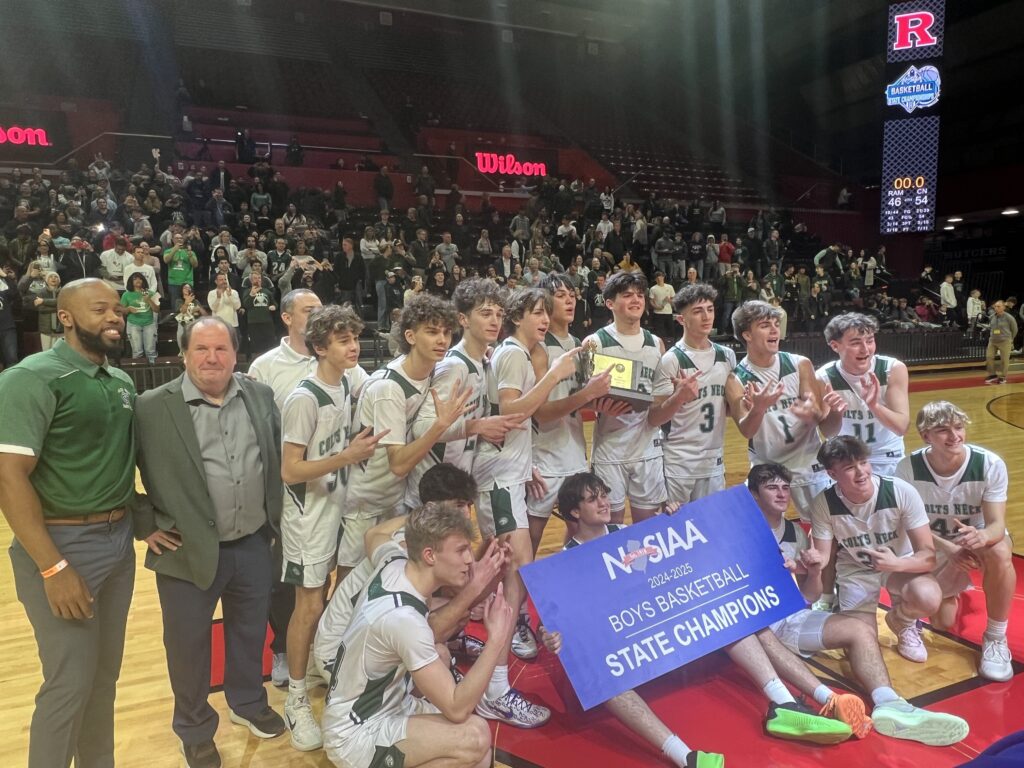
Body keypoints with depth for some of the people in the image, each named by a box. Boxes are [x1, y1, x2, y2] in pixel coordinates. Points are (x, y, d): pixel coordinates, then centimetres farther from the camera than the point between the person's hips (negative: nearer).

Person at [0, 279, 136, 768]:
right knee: (70, 683, 1)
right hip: (65, 543, -6)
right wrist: (53, 568, -21)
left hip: (120, 539, 7)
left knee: (106, 674, 17)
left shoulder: (122, 382, 8)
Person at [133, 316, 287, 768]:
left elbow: (278, 456, 11)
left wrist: (275, 513, 8)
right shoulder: (153, 407, -13)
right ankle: (195, 730, 37)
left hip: (254, 544, 4)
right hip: (188, 551, -3)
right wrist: (144, 524, -8)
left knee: (250, 631, 21)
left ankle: (248, 703, 46)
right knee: (188, 644, 14)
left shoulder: (261, 395, 0)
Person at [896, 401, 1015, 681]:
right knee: (941, 623, 3)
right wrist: (949, 548, -33)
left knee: (999, 552, -38)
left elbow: (997, 524, -27)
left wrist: (981, 536, -51)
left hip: (979, 536, -1)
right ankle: (956, 590, 43)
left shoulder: (990, 465, -25)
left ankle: (995, 639, -16)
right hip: (935, 546, 1)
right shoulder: (909, 468, -25)